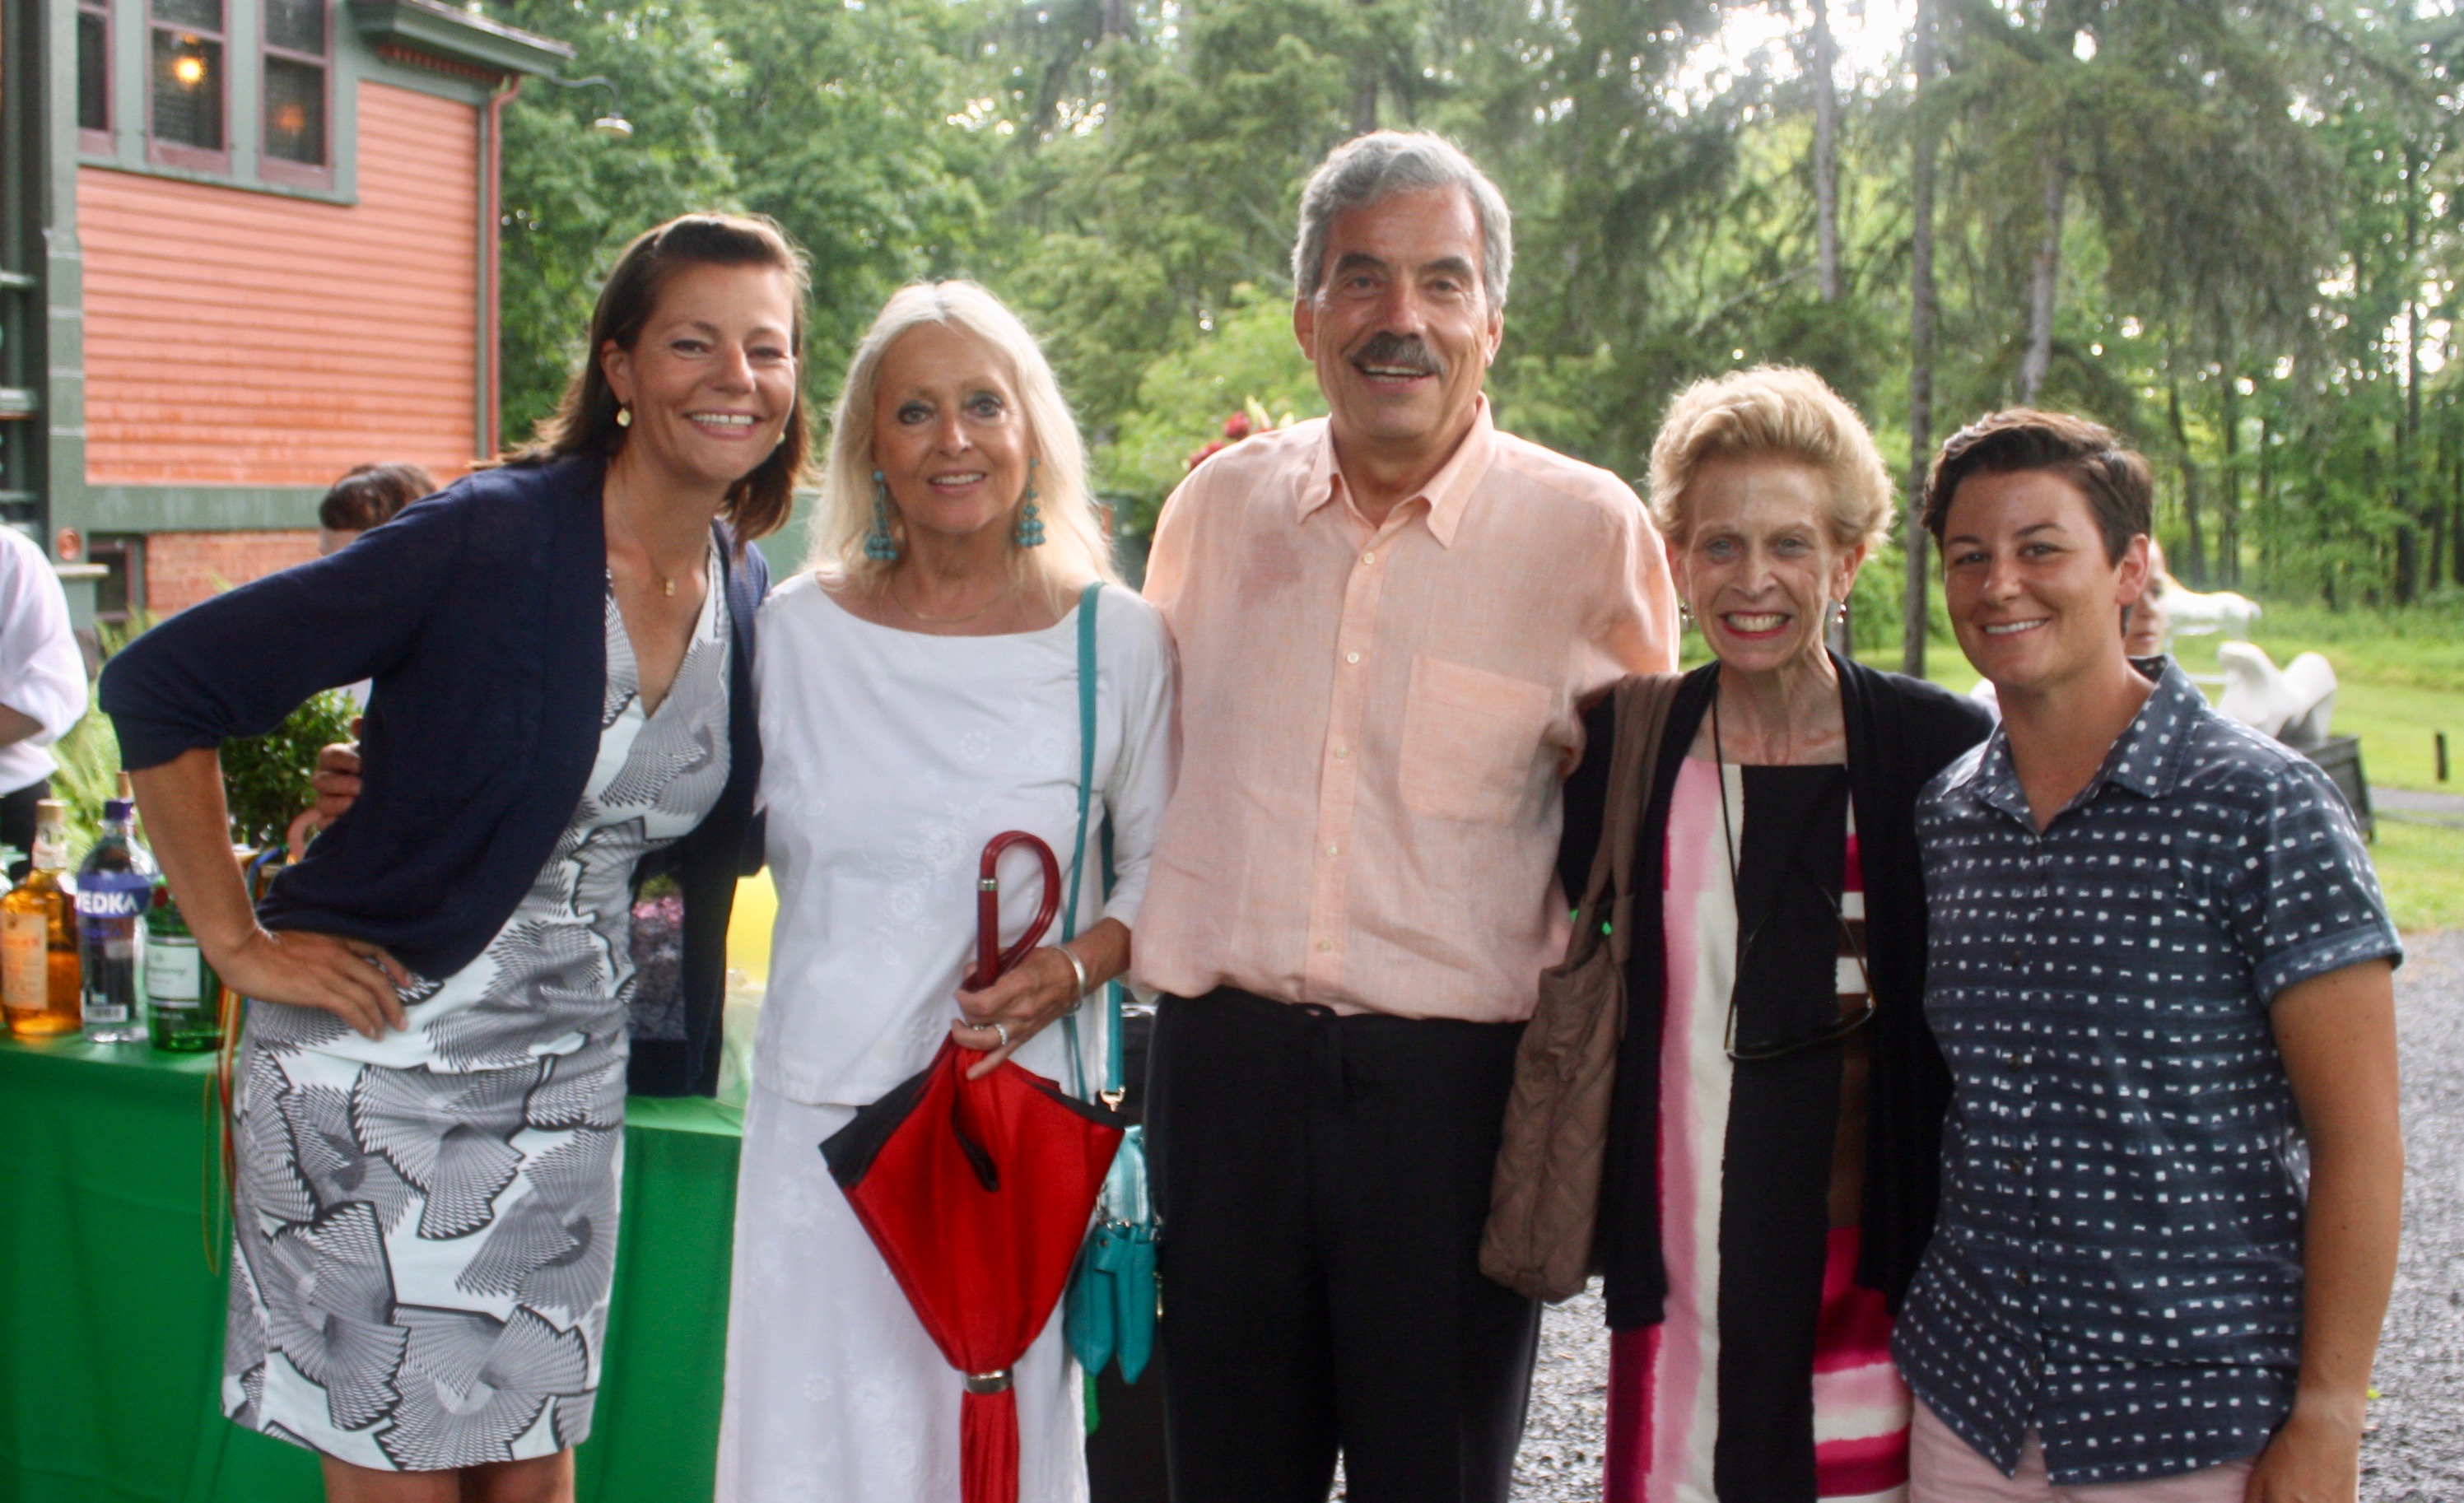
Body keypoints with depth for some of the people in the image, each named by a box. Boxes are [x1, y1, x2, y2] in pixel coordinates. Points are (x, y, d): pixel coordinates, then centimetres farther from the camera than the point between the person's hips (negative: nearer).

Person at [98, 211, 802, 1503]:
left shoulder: (749, 598, 3)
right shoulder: (492, 538, -16)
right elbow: (159, 684, -15)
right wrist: (238, 944, -14)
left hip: (568, 1078, 5)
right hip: (379, 1060, -5)